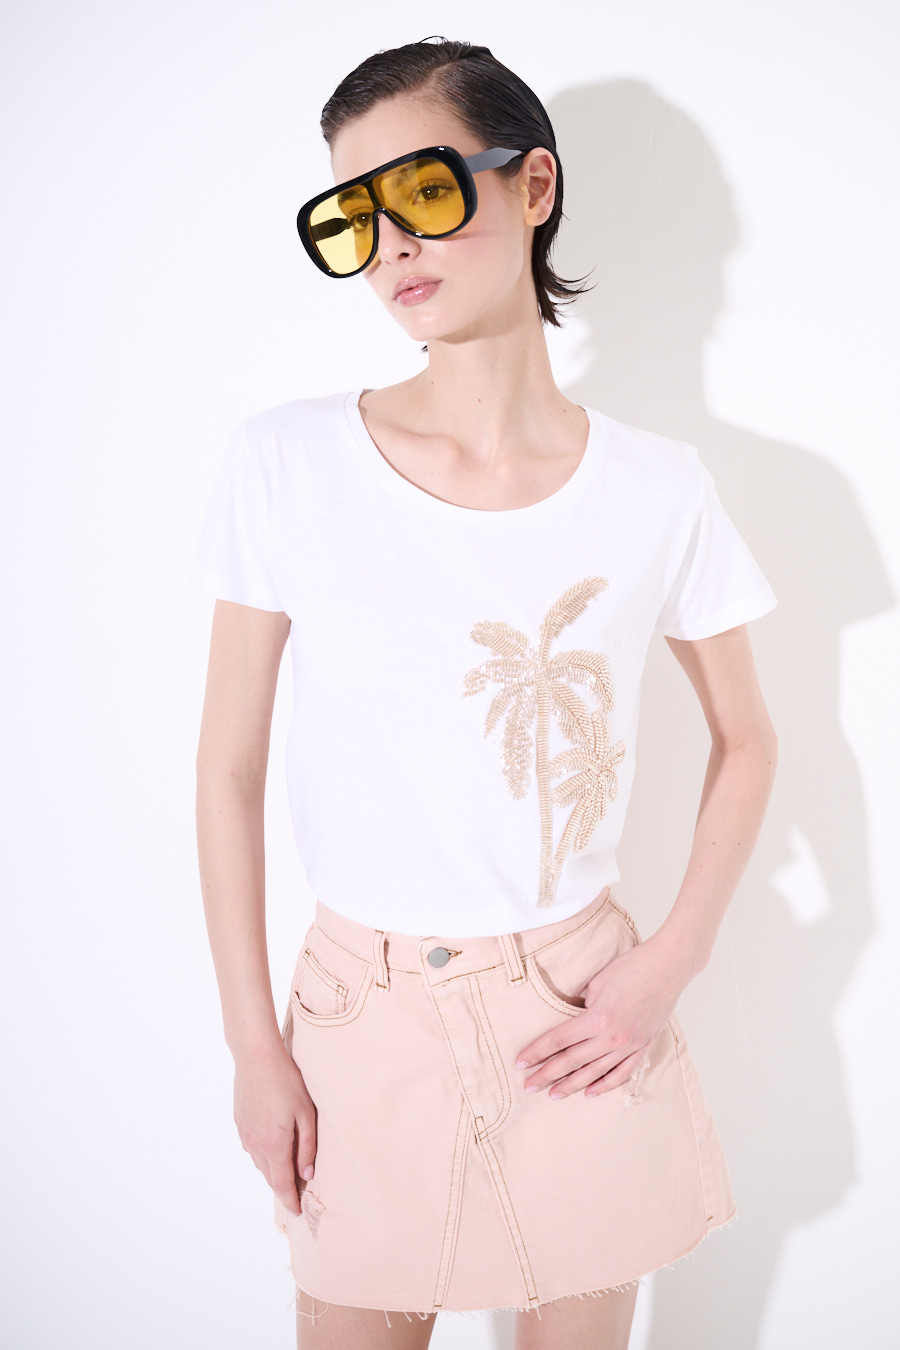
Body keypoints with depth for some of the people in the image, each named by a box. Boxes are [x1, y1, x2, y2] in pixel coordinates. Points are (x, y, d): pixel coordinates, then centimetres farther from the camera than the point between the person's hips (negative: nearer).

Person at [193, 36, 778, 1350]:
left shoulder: (655, 489, -8)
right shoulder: (287, 465, -10)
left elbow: (746, 741, 6)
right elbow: (229, 768, -4)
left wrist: (666, 971, -5)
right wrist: (253, 1044, -3)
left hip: (581, 1018, 1)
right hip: (360, 1011, 0)